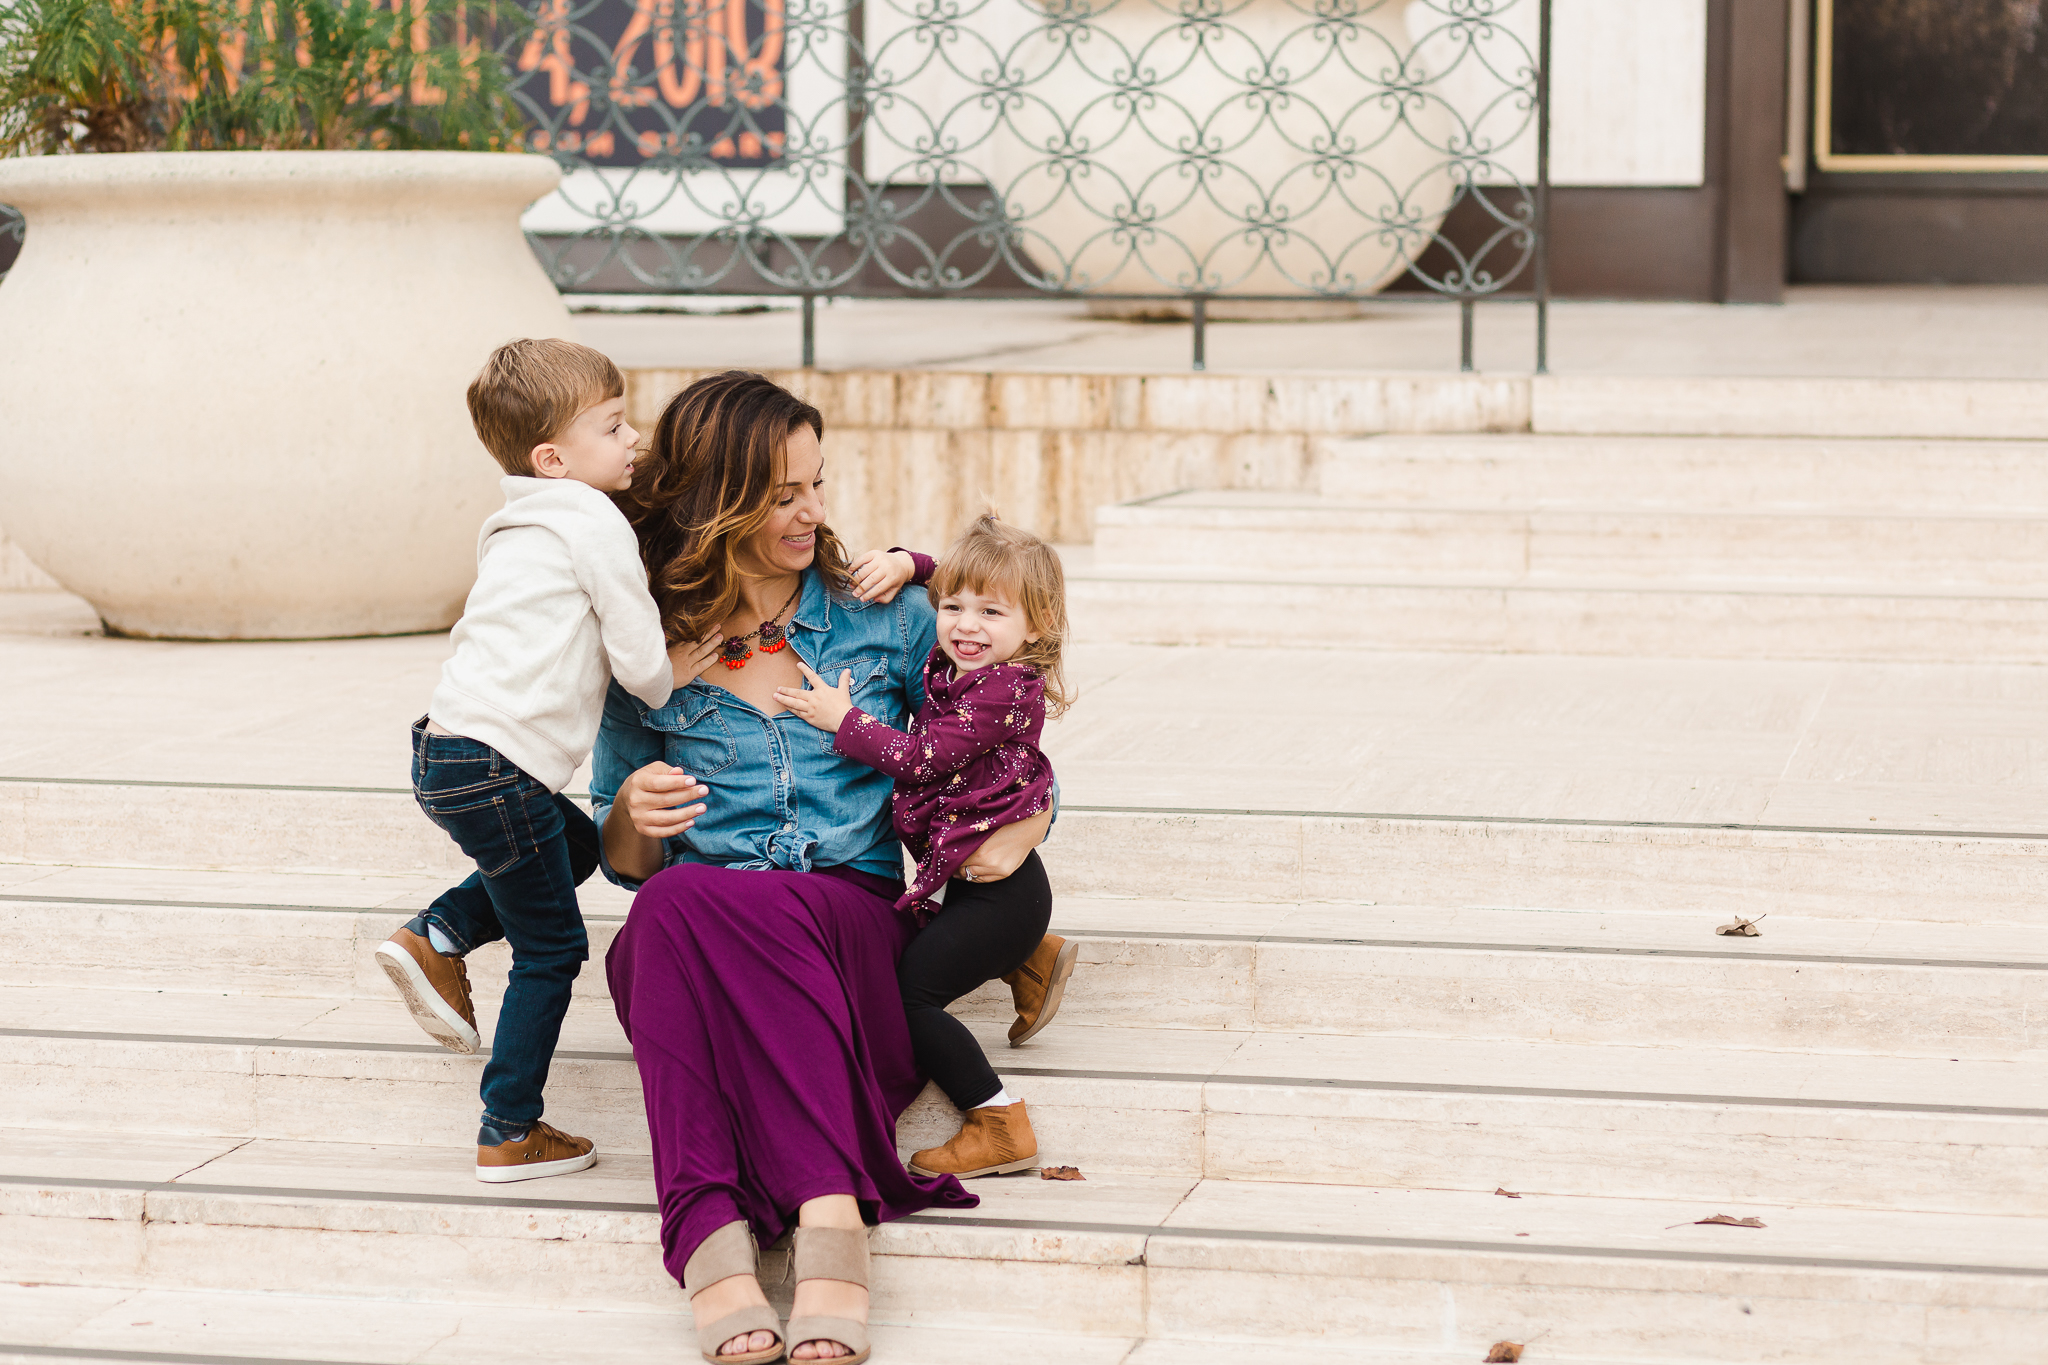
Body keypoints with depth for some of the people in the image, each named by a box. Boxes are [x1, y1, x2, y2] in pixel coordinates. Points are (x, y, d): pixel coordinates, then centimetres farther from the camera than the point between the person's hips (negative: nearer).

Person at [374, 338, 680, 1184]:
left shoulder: (519, 531, 20)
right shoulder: (594, 522, -7)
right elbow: (641, 661, -8)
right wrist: (667, 691, 16)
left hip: (446, 749, 9)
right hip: (497, 766, -9)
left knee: (575, 843, 30)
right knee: (551, 951, 3)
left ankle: (437, 937, 15)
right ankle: (509, 1136, 9)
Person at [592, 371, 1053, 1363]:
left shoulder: (886, 617, 13)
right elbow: (624, 863, 19)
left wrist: (1018, 828, -1)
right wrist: (633, 816, -6)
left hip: (852, 918, -1)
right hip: (683, 932, 1)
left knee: (693, 908, -37)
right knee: (676, 902, -38)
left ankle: (711, 1234, -54)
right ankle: (829, 1217, -53)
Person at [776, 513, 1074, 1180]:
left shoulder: (1006, 688, -19)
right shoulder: (951, 665, 8)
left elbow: (922, 755, -22)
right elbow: (928, 578, 24)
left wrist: (842, 719, -16)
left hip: (995, 888, -10)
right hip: (982, 879, 10)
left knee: (908, 991, -13)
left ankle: (1000, 1125, -11)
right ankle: (1026, 959, 33)